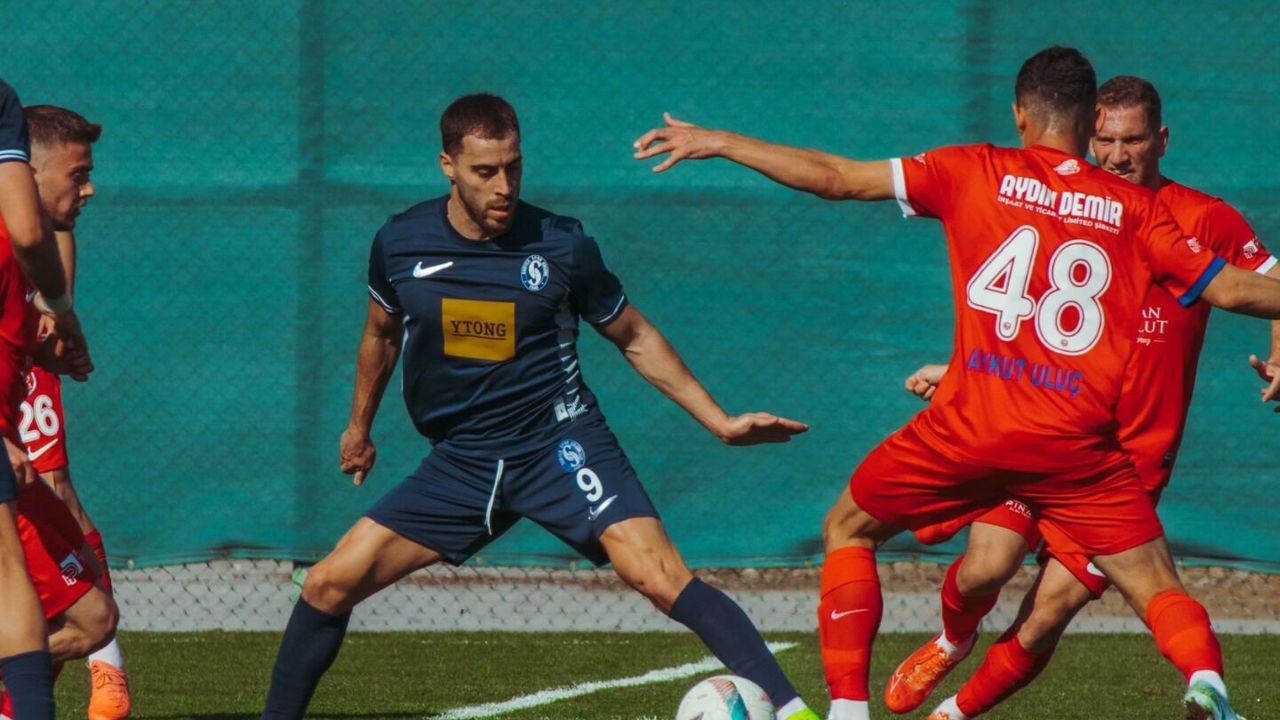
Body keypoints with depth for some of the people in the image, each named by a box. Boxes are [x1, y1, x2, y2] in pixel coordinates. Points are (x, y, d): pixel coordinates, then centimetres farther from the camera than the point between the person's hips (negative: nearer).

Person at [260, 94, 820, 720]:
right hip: (461, 458, 4)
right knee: (329, 585, -4)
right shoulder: (401, 244, -2)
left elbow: (636, 339, 6)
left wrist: (721, 423, 3)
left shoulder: (561, 246, -8)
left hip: (559, 442, -3)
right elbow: (382, 333, 20)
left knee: (659, 577, -24)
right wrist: (359, 427, 33)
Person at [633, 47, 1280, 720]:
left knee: (848, 531, 22)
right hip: (1079, 444, 0)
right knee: (1160, 593, 5)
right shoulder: (1136, 208, 7)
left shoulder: (976, 173, 5)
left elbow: (837, 178, 5)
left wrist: (717, 144, 13)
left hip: (972, 428, 0)